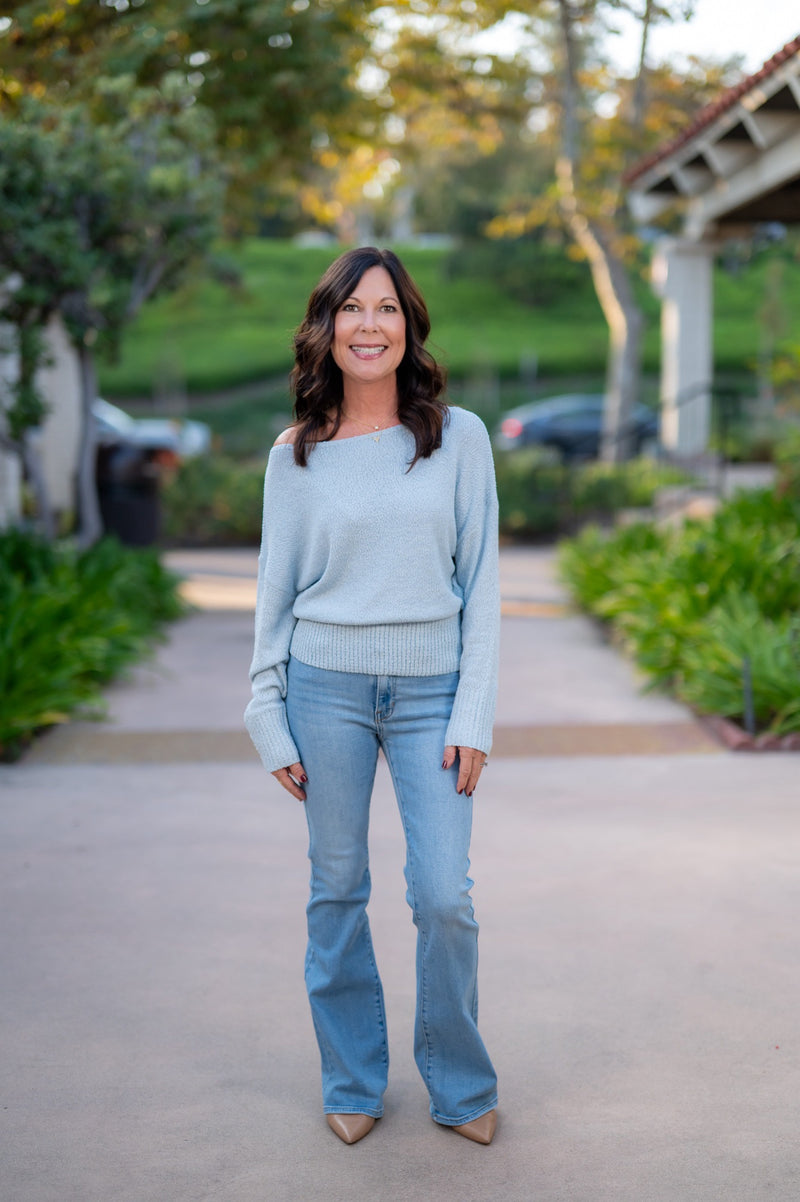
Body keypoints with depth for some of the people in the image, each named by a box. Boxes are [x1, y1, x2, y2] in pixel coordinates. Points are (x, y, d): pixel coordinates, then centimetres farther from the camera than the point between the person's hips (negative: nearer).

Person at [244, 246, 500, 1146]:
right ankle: (352, 1083, 25)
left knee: (444, 896, -4)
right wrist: (270, 720, 2)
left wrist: (473, 716, -5)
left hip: (432, 691, 0)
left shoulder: (459, 437, 1)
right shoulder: (296, 455, 2)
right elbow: (276, 591, 6)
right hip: (327, 687, 1)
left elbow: (480, 583, 1)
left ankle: (460, 1085, 18)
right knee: (337, 893, 8)